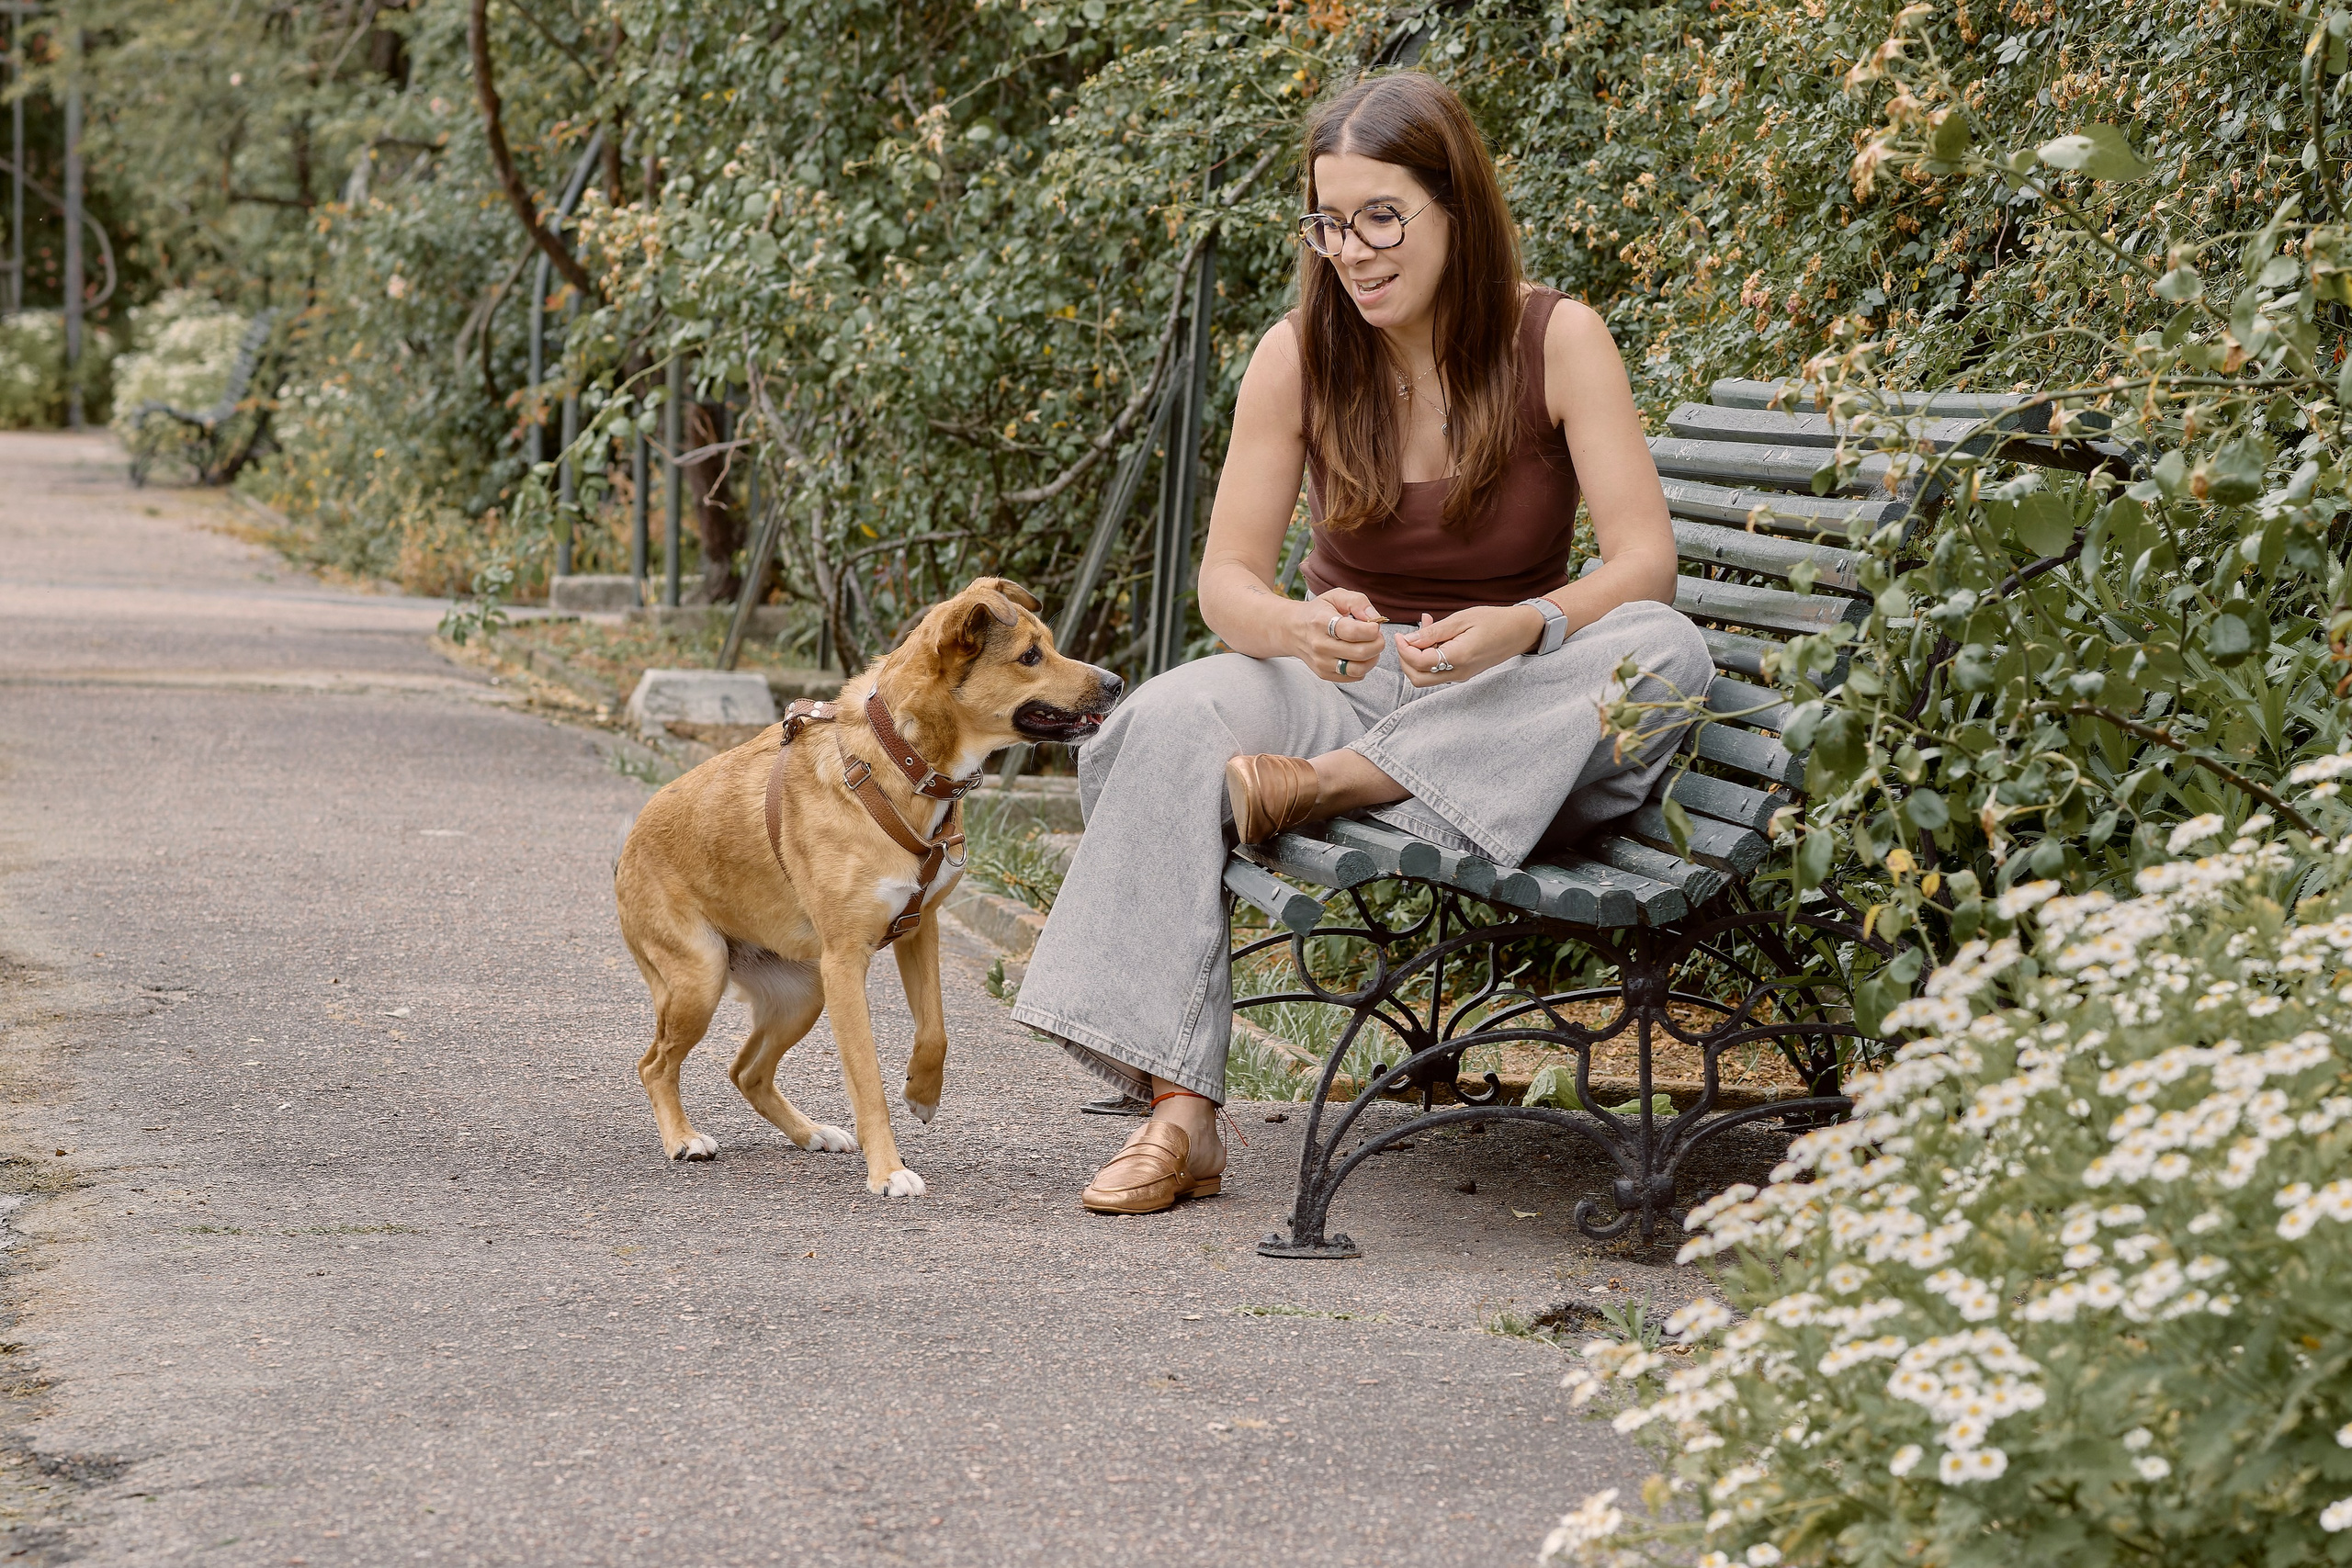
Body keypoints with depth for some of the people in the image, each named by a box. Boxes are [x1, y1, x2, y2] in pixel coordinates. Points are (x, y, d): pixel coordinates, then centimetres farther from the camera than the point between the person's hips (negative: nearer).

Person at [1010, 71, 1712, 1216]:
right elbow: (1226, 581, -6)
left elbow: (1644, 562, -14)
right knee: (1173, 723, -29)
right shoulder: (1297, 357, -4)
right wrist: (1298, 626, -31)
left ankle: (1332, 786, -29)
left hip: (1512, 715, -1)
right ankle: (1179, 1112, -35)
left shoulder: (1557, 341, -9)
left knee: (1666, 653, -32)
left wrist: (1522, 629, -36)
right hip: (1343, 684, 1)